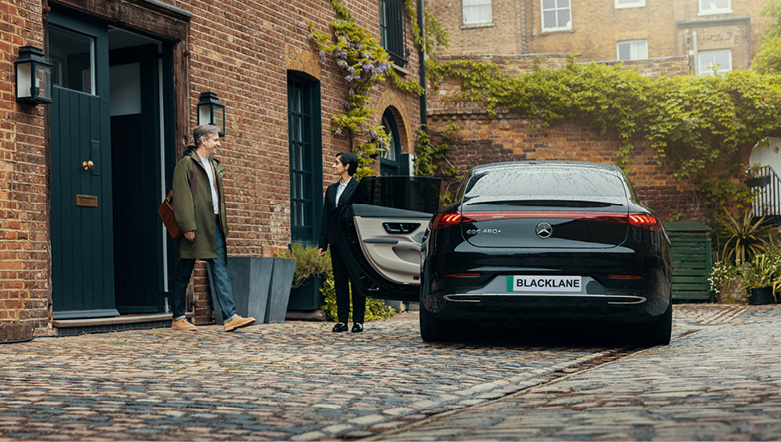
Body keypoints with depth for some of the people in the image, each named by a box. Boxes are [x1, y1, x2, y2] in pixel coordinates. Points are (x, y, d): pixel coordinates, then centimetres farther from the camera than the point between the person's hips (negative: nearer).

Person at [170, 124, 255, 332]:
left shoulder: (214, 165, 20)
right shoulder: (186, 163, -6)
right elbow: (182, 197, -13)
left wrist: (222, 224, 16)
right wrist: (187, 226, -19)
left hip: (214, 225, 7)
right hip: (195, 227, -7)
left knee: (221, 268, -2)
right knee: (184, 273, 2)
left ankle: (231, 317, -9)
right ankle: (178, 318, 11)